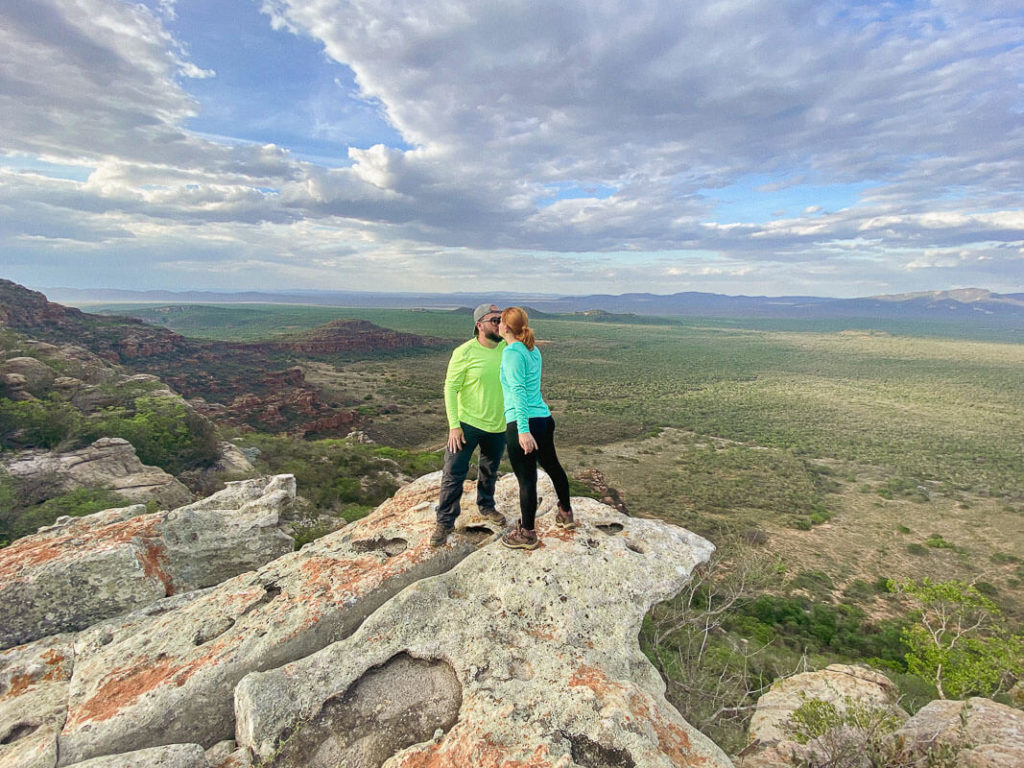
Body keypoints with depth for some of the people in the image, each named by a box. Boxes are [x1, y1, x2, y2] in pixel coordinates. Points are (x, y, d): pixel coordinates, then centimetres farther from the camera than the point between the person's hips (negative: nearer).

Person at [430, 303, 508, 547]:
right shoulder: (464, 353, -15)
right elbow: (450, 388, -12)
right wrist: (454, 425, -16)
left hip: (498, 425, 4)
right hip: (467, 424, -4)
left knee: (490, 471, 22)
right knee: (454, 474, 0)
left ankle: (486, 506, 45)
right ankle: (445, 522, 17)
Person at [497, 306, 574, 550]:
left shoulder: (512, 352, -13)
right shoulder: (533, 349, 11)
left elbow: (518, 391, -22)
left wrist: (523, 430, -27)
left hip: (522, 423, -9)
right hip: (544, 418, 9)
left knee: (526, 478, 4)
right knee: (552, 466, 24)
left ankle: (527, 534, 19)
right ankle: (566, 513, 44)